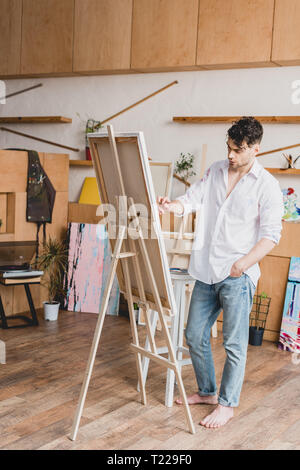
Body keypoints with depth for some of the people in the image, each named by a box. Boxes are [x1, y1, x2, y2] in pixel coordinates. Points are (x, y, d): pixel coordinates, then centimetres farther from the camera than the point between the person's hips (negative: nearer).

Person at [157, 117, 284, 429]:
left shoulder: (266, 185, -7)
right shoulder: (215, 172, 9)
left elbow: (271, 234, -9)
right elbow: (192, 199, 4)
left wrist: (244, 263, -19)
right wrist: (172, 206, -18)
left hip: (237, 275, -6)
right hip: (206, 271, 6)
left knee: (234, 344, 1)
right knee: (195, 336, 14)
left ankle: (227, 404, 18)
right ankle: (207, 392, 32)